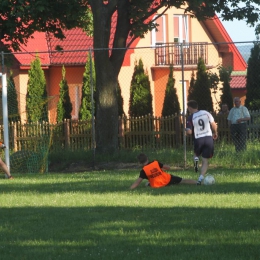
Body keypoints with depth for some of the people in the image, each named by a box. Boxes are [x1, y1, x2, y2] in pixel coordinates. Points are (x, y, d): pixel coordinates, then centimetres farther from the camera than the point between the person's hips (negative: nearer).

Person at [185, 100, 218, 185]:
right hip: (209, 138, 2)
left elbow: (189, 132, -13)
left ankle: (196, 159, -1)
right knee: (205, 161, 6)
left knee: (196, 153, 33)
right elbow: (214, 125, 2)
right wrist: (215, 133, 20)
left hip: (198, 140, -2)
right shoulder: (206, 113, 3)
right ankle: (200, 179, -9)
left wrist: (186, 130, 10)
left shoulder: (190, 118, -6)